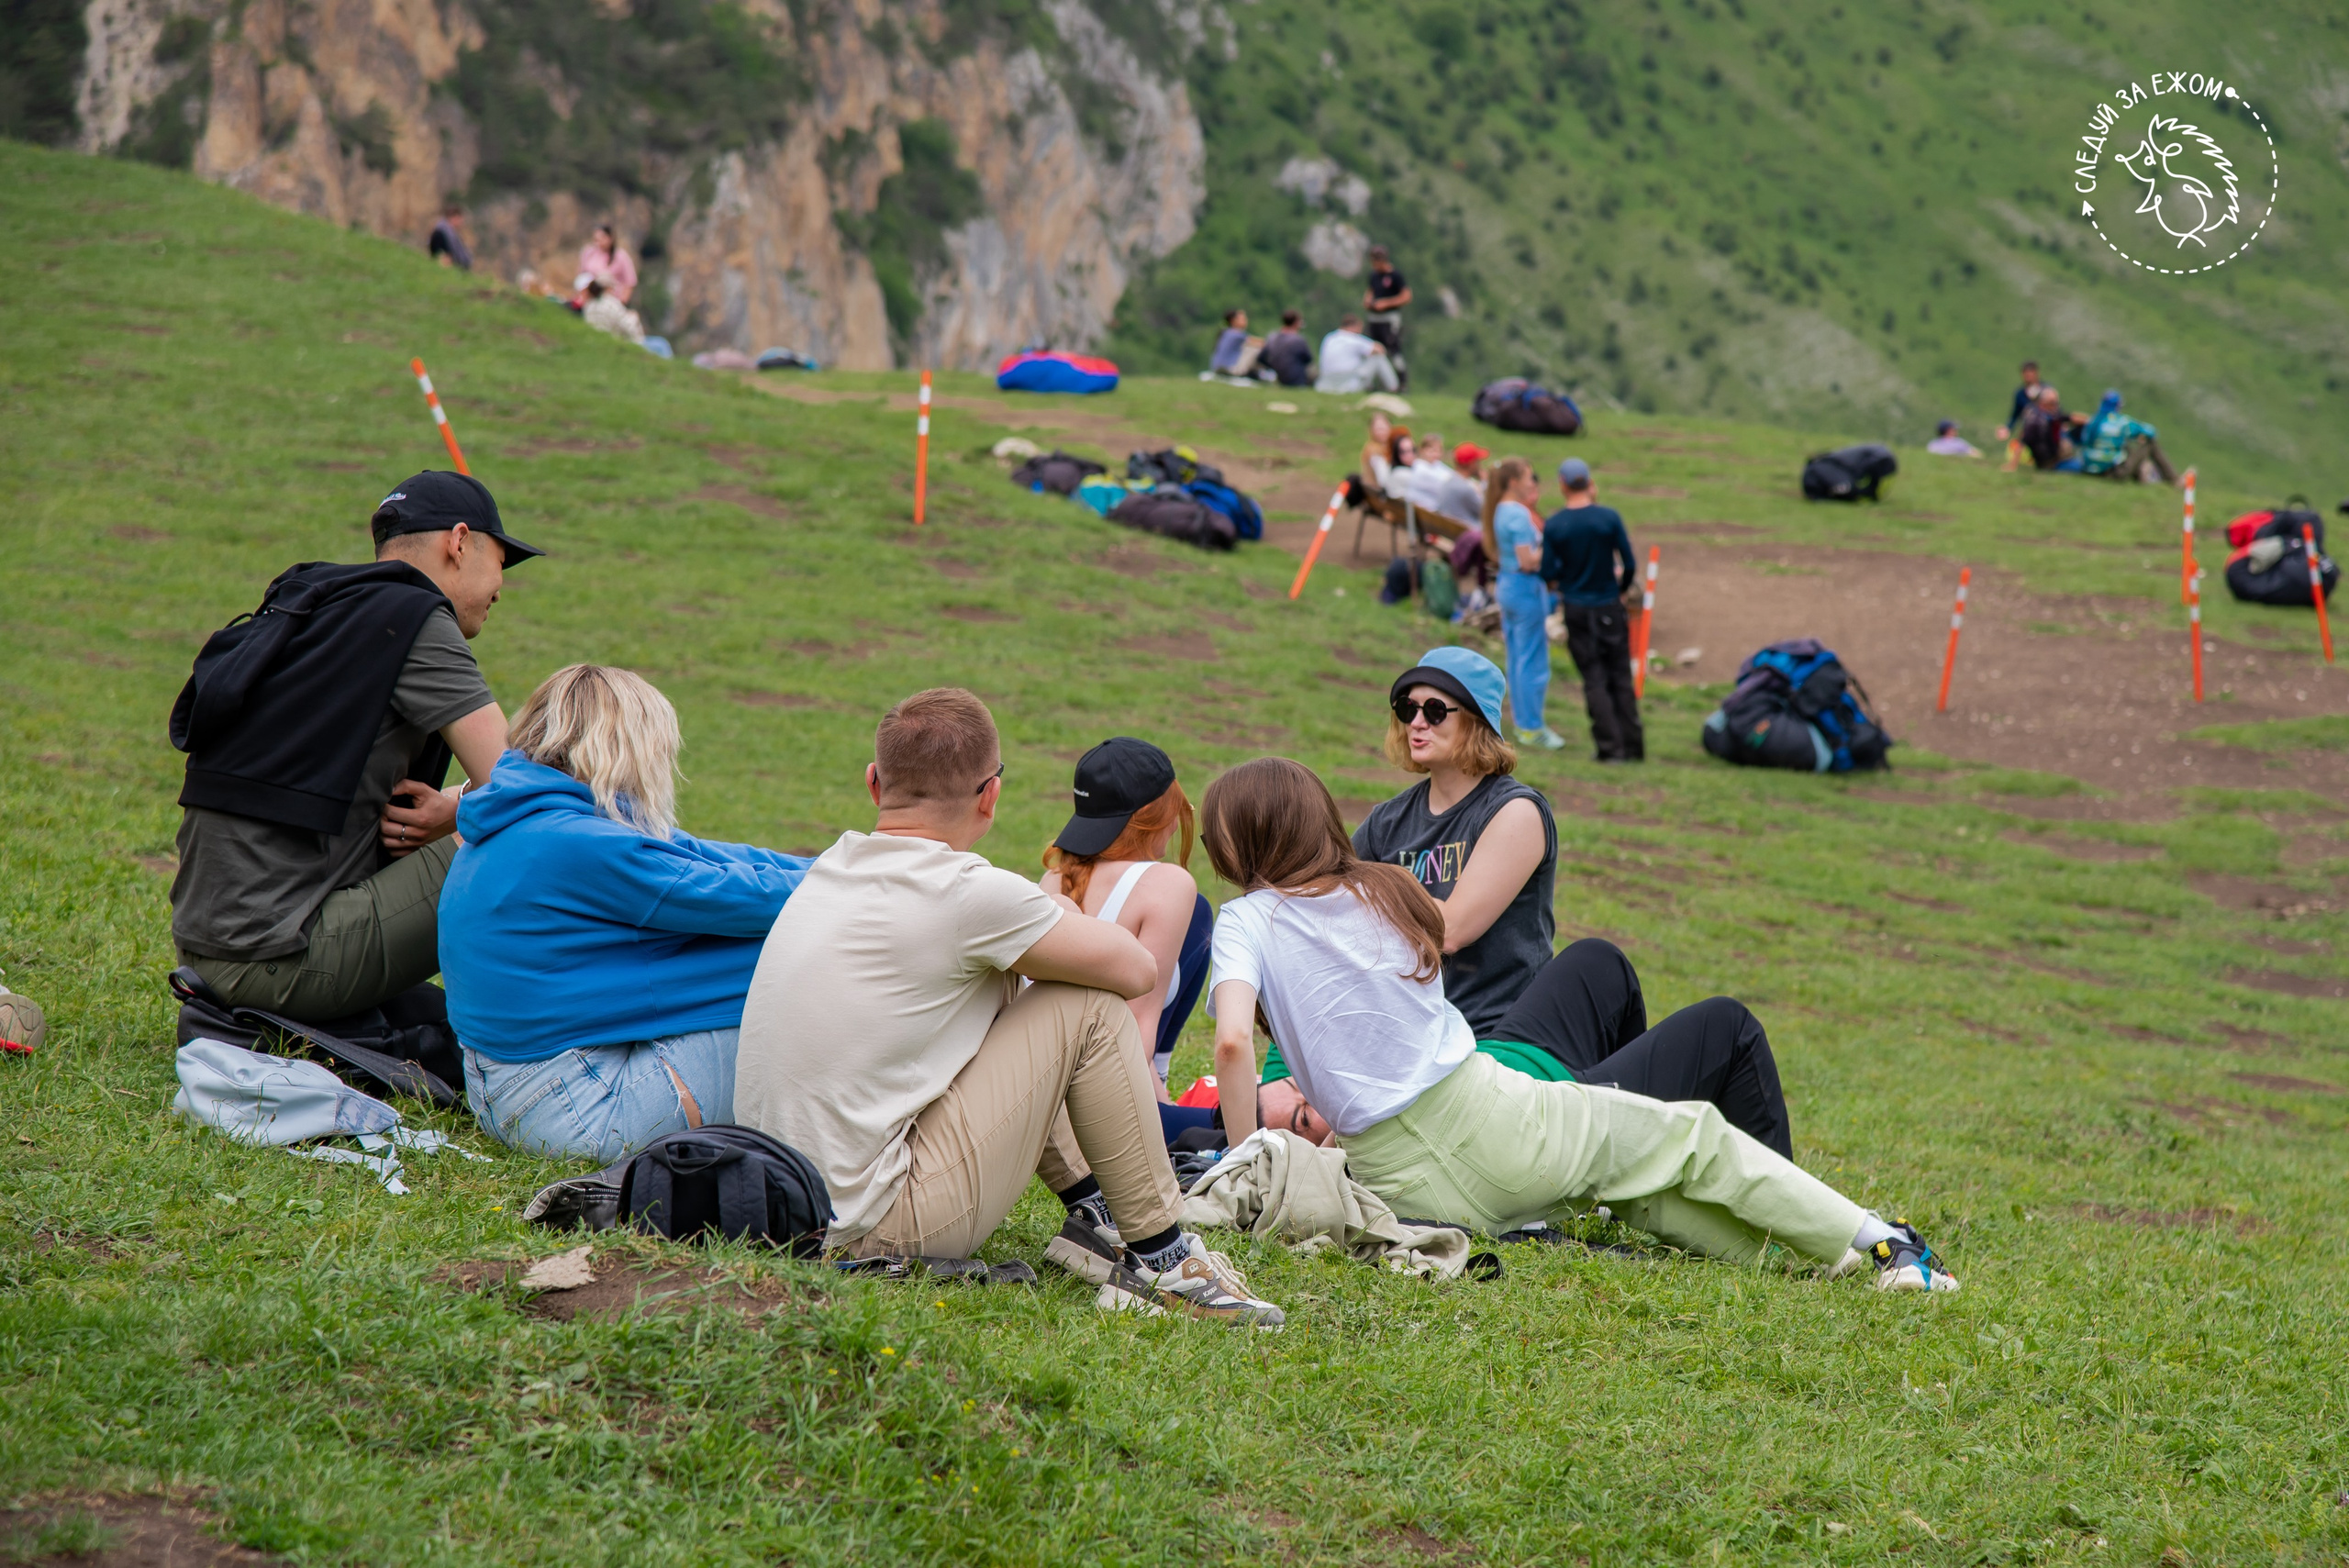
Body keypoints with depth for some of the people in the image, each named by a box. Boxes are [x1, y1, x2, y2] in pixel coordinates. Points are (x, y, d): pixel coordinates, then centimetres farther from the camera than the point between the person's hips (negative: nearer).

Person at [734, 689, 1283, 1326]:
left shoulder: (830, 869, 8)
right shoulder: (969, 895, -15)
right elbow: (1137, 969, -3)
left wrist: (1046, 922, 17)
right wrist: (1069, 922, 17)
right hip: (875, 1222, -8)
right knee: (1091, 1007, -3)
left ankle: (1091, 1209, 21)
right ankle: (1162, 1258, 5)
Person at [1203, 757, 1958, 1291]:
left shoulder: (1247, 922, -1)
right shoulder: (1385, 891, 12)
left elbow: (1234, 1042, -18)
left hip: (1403, 1188, -1)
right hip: (1486, 1118, 1)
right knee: (1690, 1137, 19)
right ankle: (1881, 1244, 15)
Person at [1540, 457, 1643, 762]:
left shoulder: (1554, 526, -10)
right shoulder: (1609, 517, -9)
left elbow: (1548, 574, -8)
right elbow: (1630, 565, -5)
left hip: (1577, 609, -1)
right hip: (1610, 607, 1)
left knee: (1594, 680, 5)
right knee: (1621, 677, 10)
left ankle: (1611, 747, 1)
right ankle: (1632, 745, 11)